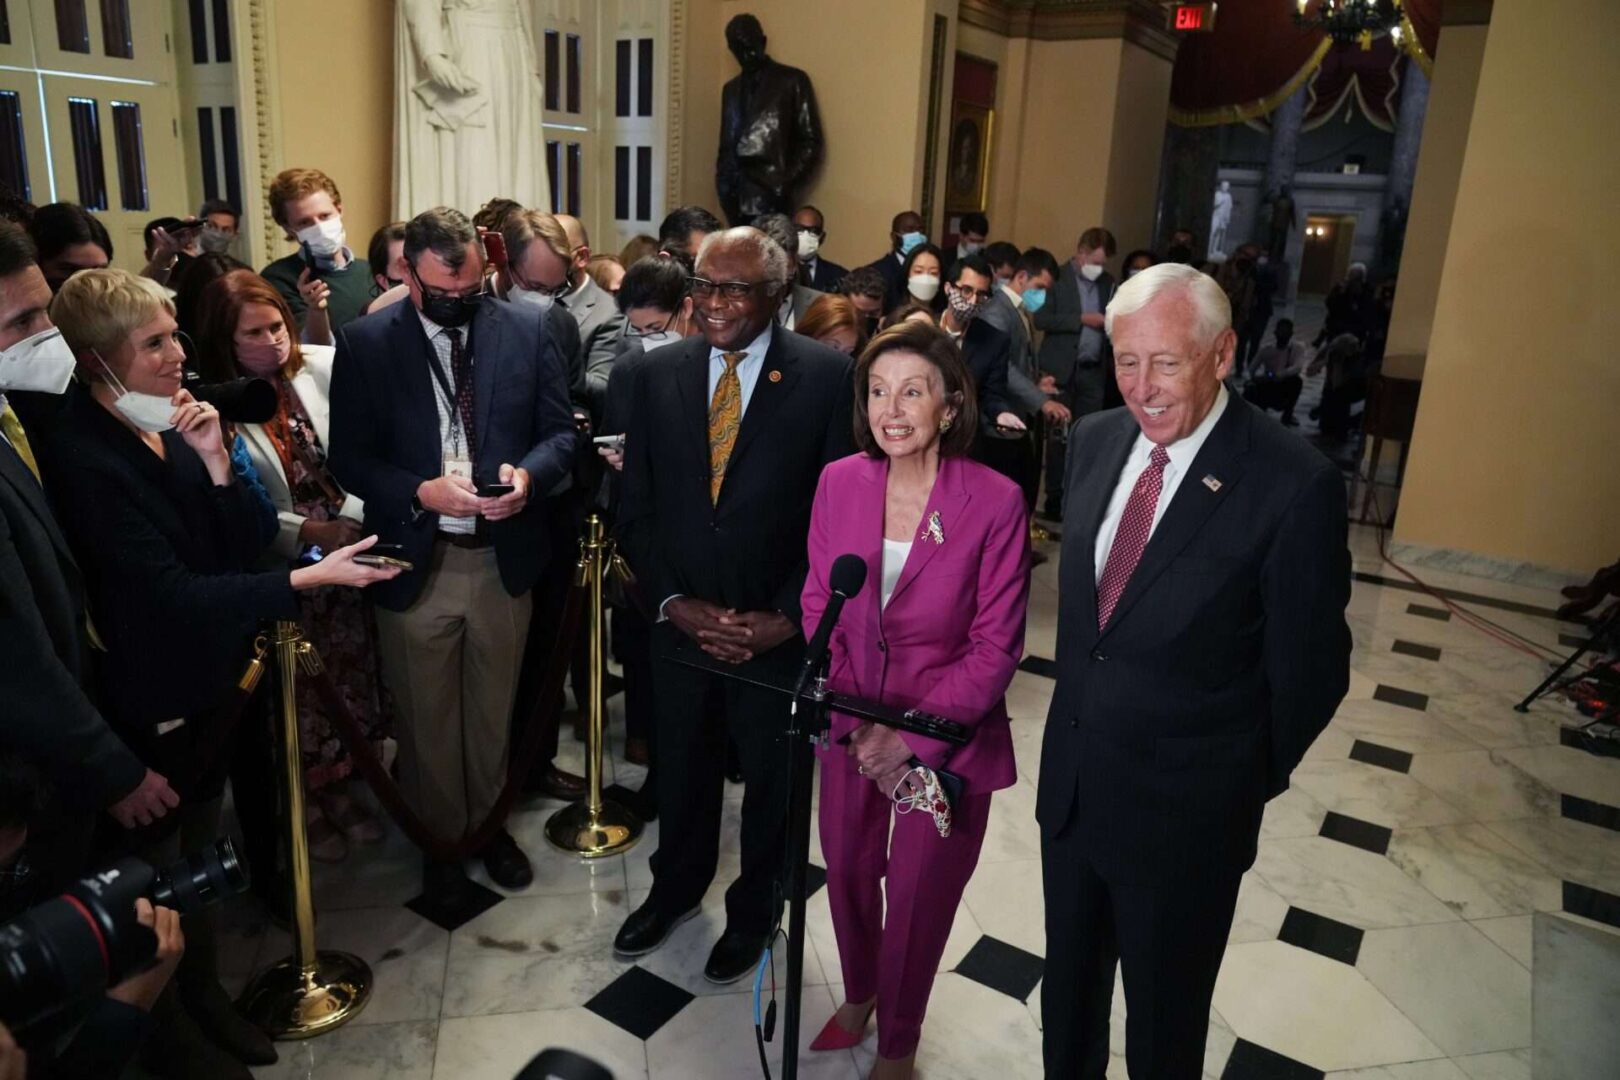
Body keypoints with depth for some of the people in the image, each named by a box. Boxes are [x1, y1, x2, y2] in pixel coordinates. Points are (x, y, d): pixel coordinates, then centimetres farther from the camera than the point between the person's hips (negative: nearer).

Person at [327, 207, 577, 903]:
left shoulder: (526, 330, -1)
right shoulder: (365, 343, -5)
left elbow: (561, 432, 2)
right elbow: (348, 458, -5)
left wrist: (527, 474, -19)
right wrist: (422, 491, -21)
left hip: (504, 557, 1)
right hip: (415, 560, -1)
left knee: (493, 710, 19)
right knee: (426, 719, 14)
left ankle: (488, 823, 42)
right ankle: (442, 840, 36)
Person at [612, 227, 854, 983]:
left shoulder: (826, 376, -11)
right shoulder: (659, 375, 0)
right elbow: (636, 508, 2)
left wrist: (787, 616, -16)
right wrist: (674, 603, -9)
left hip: (780, 629, -3)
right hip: (680, 620, 3)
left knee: (771, 776, 17)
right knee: (680, 767, 22)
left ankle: (754, 908, 43)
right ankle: (676, 889, 49)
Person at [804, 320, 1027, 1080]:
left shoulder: (995, 502, -18)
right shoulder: (839, 482, -7)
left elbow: (996, 647, -13)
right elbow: (817, 610, 0)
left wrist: (910, 735, -17)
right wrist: (850, 719, -10)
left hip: (947, 732, -3)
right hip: (853, 726, 3)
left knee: (918, 893, 13)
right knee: (847, 871, 19)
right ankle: (857, 995, 51)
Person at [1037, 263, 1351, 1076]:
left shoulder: (1295, 484, -21)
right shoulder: (1094, 439, -3)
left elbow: (1308, 668, -11)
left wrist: (1253, 781, 1)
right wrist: (1079, 701, 10)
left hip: (1185, 806, -5)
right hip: (1071, 779, 5)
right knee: (1068, 989, 25)